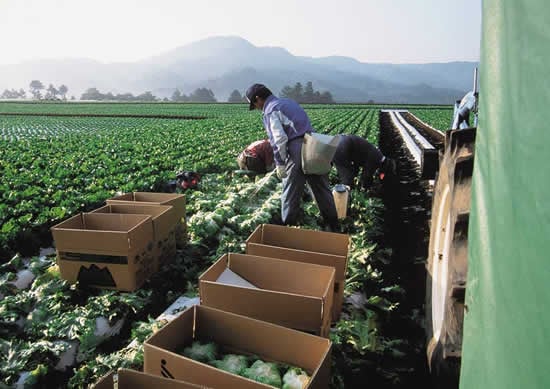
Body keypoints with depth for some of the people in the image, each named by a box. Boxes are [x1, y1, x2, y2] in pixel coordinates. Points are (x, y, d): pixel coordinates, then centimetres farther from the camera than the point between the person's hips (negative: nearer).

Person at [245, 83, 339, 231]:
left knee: (291, 192, 6)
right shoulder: (289, 102, 23)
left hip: (297, 150, -8)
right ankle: (332, 225, 23)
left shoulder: (270, 111, -2)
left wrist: (280, 164, -8)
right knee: (321, 188, 14)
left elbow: (279, 138, -14)